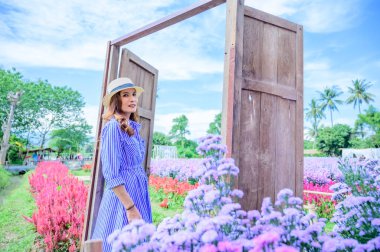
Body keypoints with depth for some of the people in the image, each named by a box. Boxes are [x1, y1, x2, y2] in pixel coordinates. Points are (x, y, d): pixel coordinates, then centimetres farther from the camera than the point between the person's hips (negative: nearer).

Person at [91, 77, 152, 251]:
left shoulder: (133, 127, 10)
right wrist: (130, 208, -19)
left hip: (138, 194, 8)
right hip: (122, 198, -8)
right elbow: (111, 174, -19)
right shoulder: (113, 126, -15)